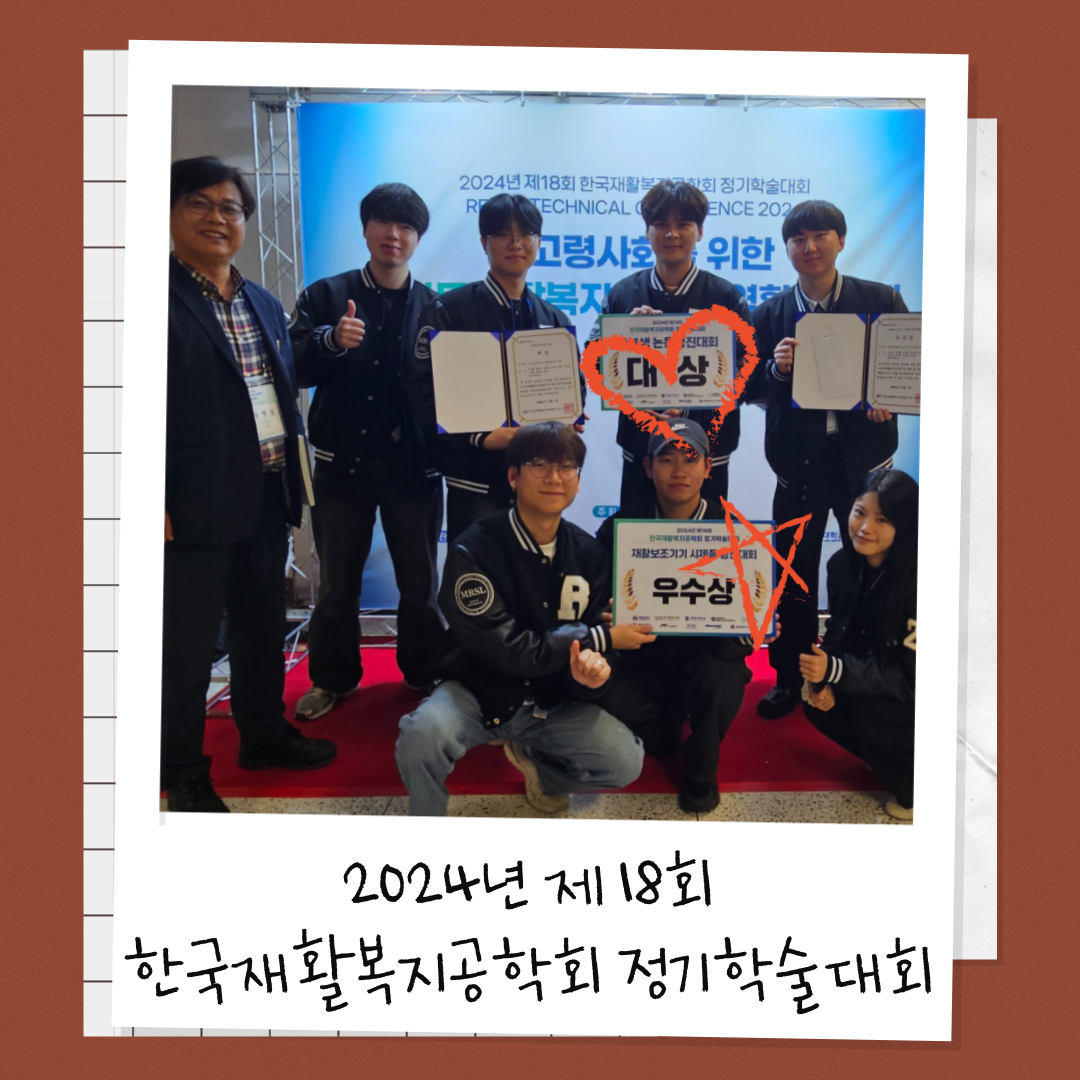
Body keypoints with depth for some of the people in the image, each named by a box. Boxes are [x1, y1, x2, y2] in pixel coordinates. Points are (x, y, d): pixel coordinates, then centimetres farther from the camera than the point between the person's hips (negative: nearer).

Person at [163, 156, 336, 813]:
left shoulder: (265, 306, 14)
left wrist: (295, 477, 13)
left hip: (267, 499, 7)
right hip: (197, 506, -7)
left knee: (264, 628, 19)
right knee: (186, 646, 6)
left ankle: (265, 734, 38)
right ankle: (186, 774, 23)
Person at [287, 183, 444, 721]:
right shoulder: (325, 297, 3)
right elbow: (294, 368, -7)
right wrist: (331, 341, -26)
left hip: (413, 467, 0)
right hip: (343, 463, 0)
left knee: (420, 582, 11)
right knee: (337, 583, 12)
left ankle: (424, 674, 29)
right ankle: (333, 677, 29)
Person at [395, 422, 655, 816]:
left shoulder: (589, 553, -4)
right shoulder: (474, 550, -20)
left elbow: (590, 644, -2)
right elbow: (505, 650, -24)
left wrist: (591, 668, -28)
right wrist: (601, 638, -19)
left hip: (552, 700, 4)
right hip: (479, 692, -4)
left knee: (624, 761, -17)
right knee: (422, 735, -35)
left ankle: (534, 757, 14)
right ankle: (428, 813, -2)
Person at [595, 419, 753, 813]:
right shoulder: (621, 526, -5)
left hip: (708, 654, -1)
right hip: (644, 655, 1)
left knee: (720, 677, -35)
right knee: (611, 701, -28)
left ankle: (700, 772, -1)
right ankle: (667, 732, 14)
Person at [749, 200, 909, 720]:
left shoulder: (881, 300, 2)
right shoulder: (769, 315, 5)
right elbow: (748, 389, 3)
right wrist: (776, 369, -17)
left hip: (864, 453, 0)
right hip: (799, 457, 1)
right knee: (794, 573, 8)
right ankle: (790, 678, 23)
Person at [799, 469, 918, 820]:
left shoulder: (915, 581, -29)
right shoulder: (842, 563, -10)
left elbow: (911, 674, -27)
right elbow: (838, 631, 1)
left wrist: (834, 670, -37)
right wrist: (821, 674, -19)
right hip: (875, 682, 6)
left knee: (866, 706, -29)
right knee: (819, 703, -13)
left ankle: (916, 789, -1)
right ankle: (891, 757, 13)